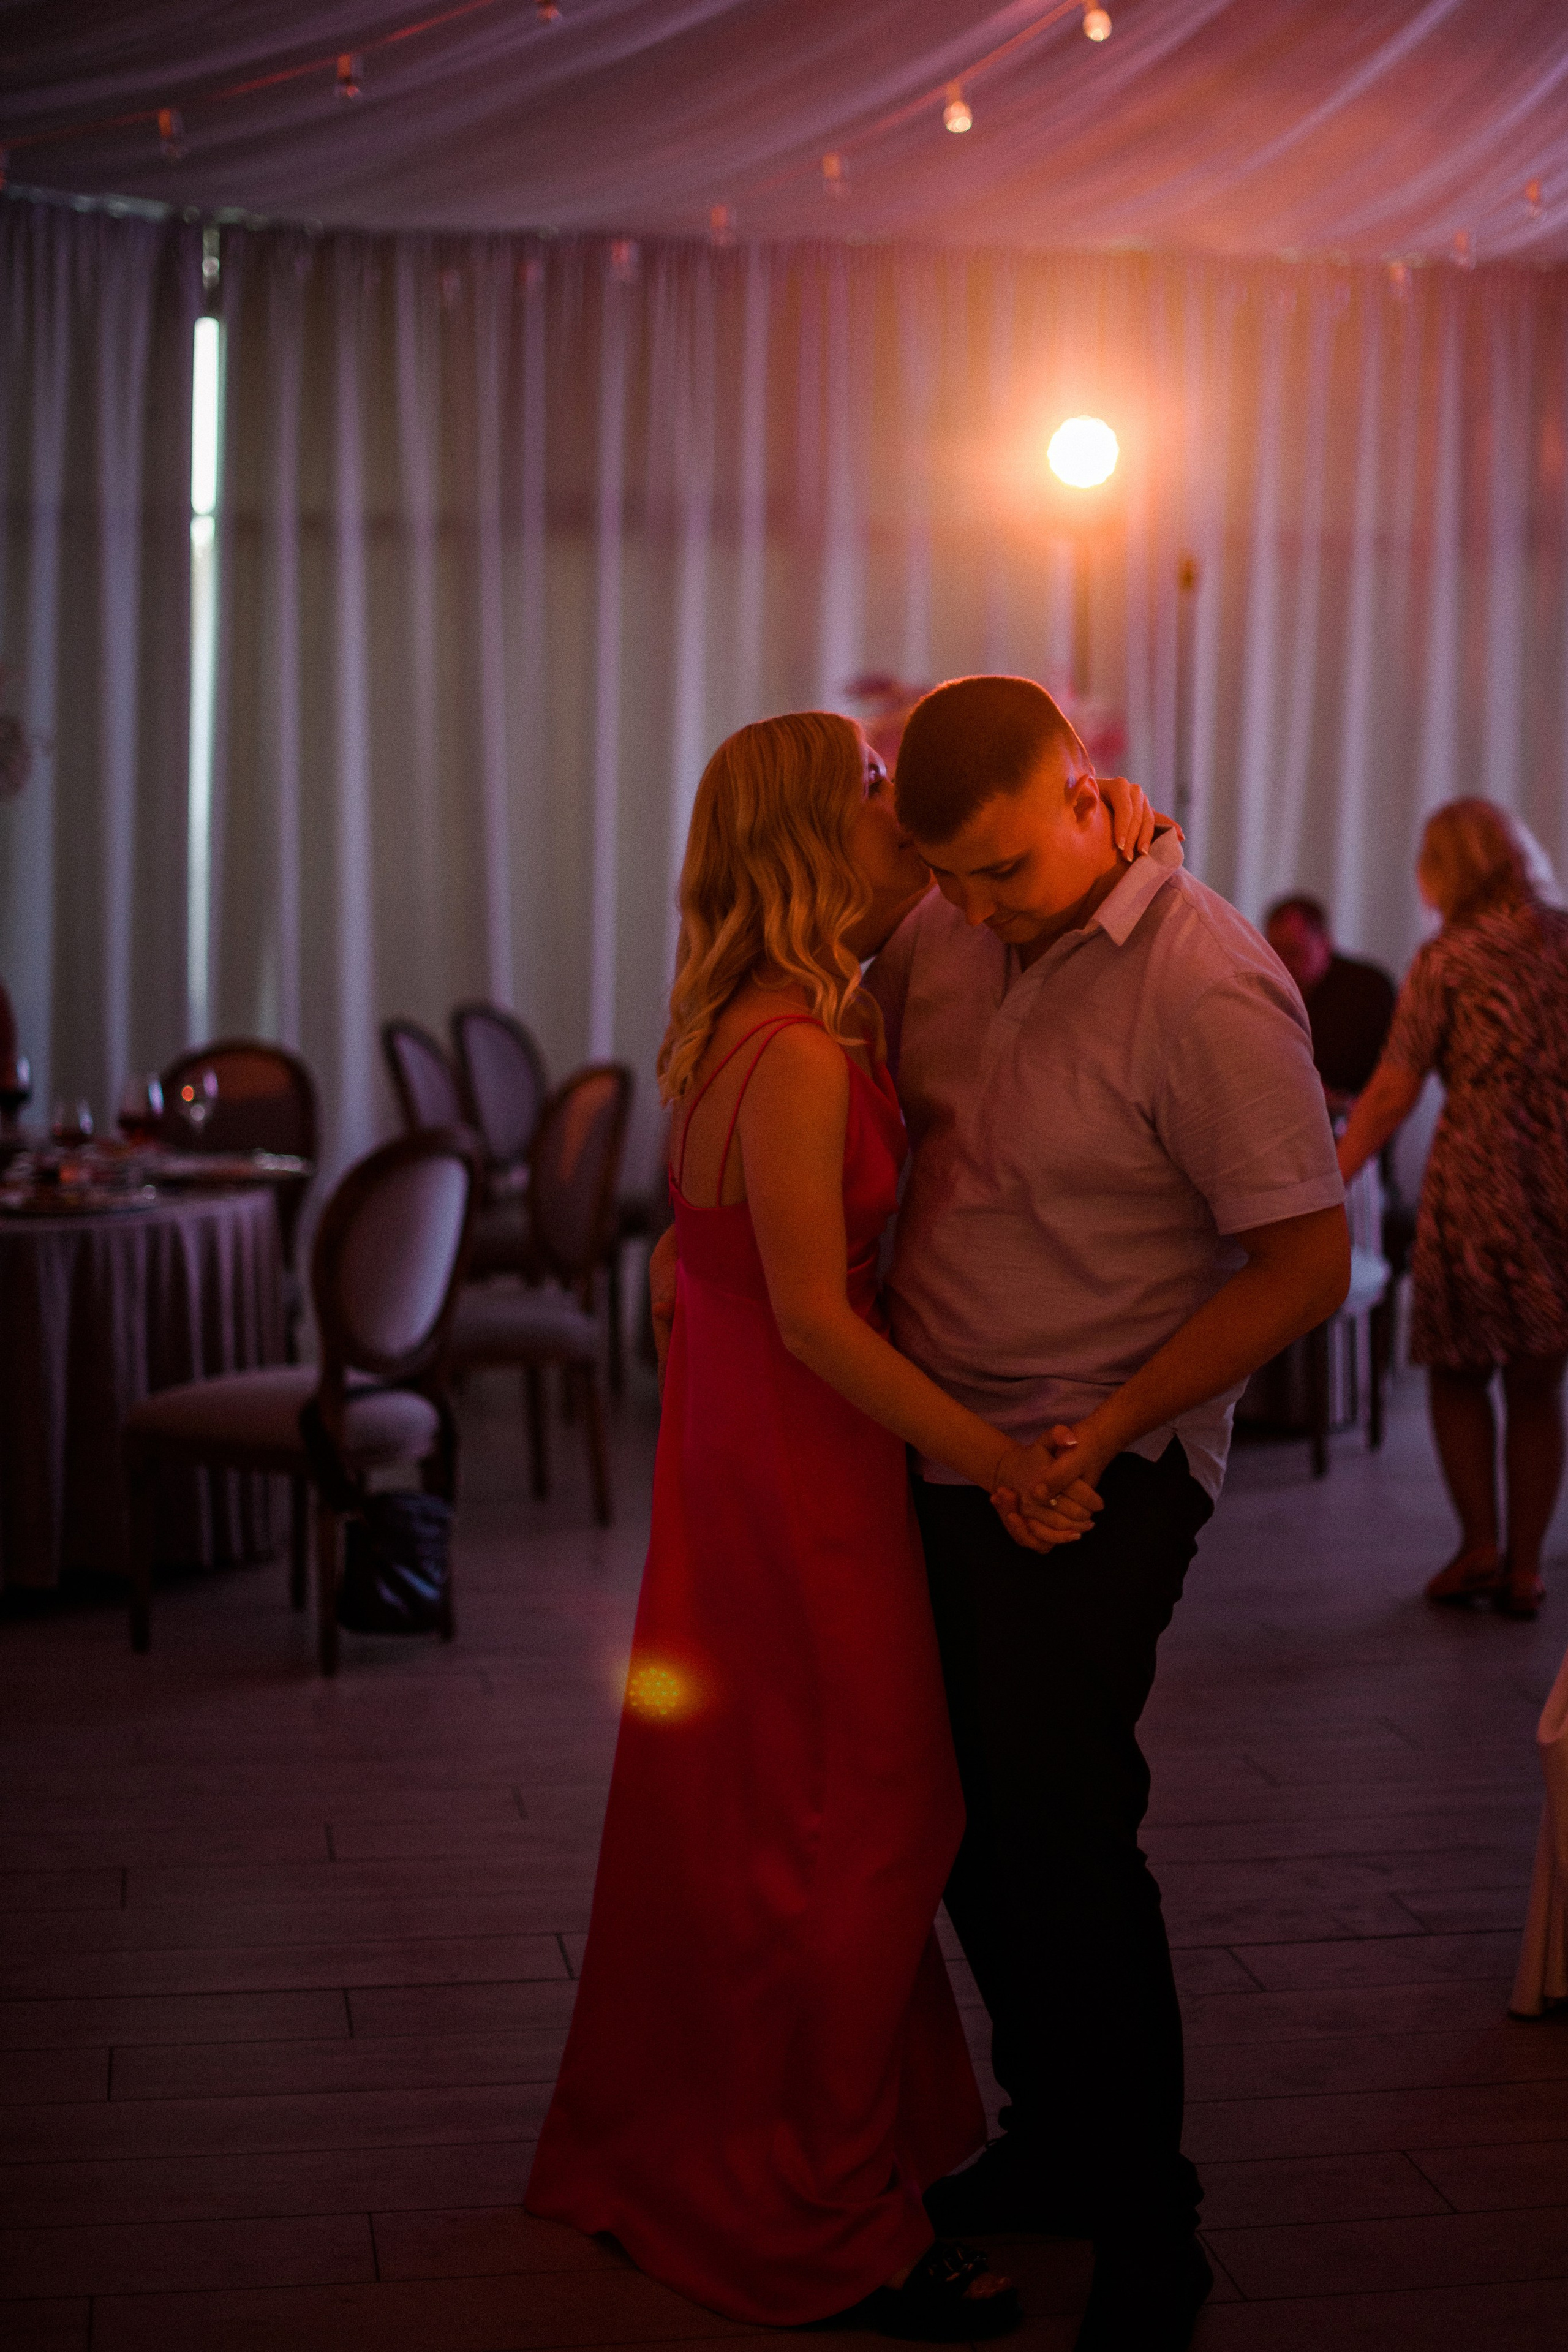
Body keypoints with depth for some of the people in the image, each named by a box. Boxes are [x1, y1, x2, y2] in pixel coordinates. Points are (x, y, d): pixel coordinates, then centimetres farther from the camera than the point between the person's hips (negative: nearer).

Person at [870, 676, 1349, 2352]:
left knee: (1061, 1836, -3)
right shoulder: (942, 940, 2)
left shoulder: (1208, 990, -19)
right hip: (938, 1460, 7)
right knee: (974, 1823, 14)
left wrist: (1114, 1424, -20)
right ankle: (1054, 2146, 33)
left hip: (1090, 1480, -7)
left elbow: (1307, 1264, -17)